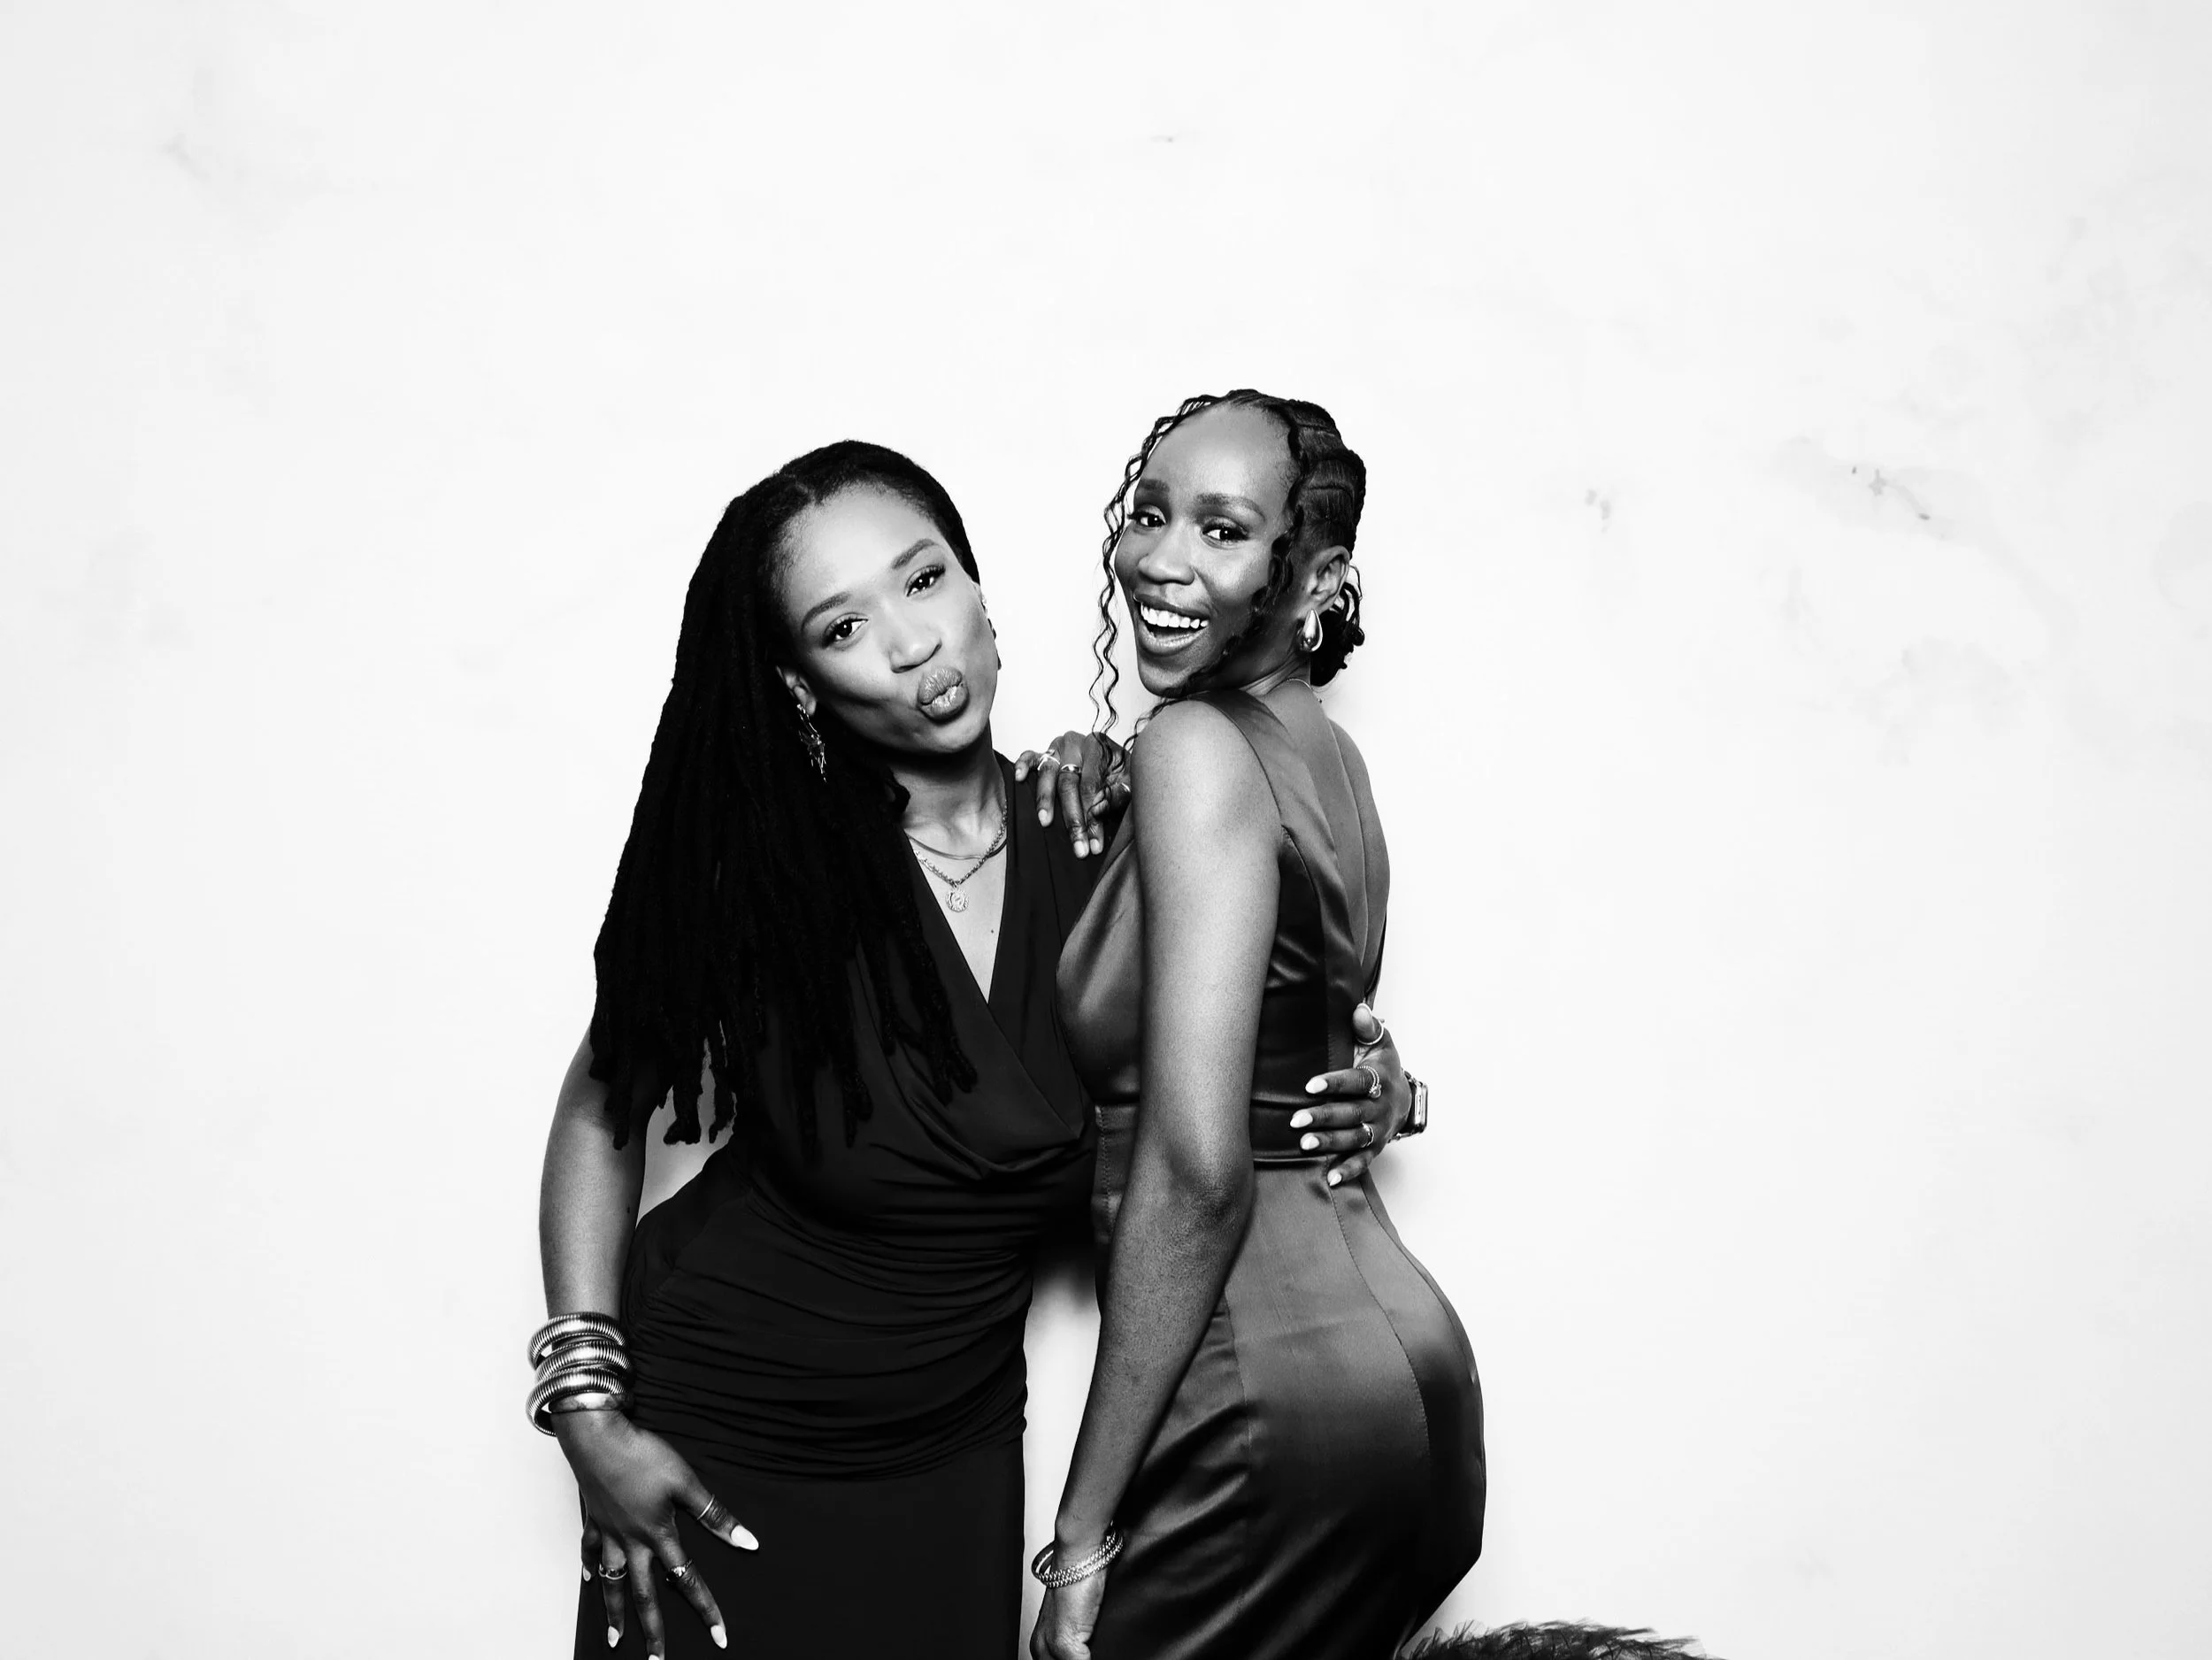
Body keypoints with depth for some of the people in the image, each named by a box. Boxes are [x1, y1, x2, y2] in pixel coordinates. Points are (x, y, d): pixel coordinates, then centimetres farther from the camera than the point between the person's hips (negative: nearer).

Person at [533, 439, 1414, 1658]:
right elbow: (603, 1111, -6)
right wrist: (589, 1407, -11)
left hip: (956, 1456, 3)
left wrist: (1362, 1091, -12)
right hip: (719, 1449, -2)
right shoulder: (760, 866, -18)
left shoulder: (1093, 842, -10)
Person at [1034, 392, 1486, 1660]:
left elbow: (1196, 1167, -22)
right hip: (1405, 1357, 9)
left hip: (1278, 1404, -9)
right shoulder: (1328, 753, 12)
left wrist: (1084, 1535, -17)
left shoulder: (1199, 748, -14)